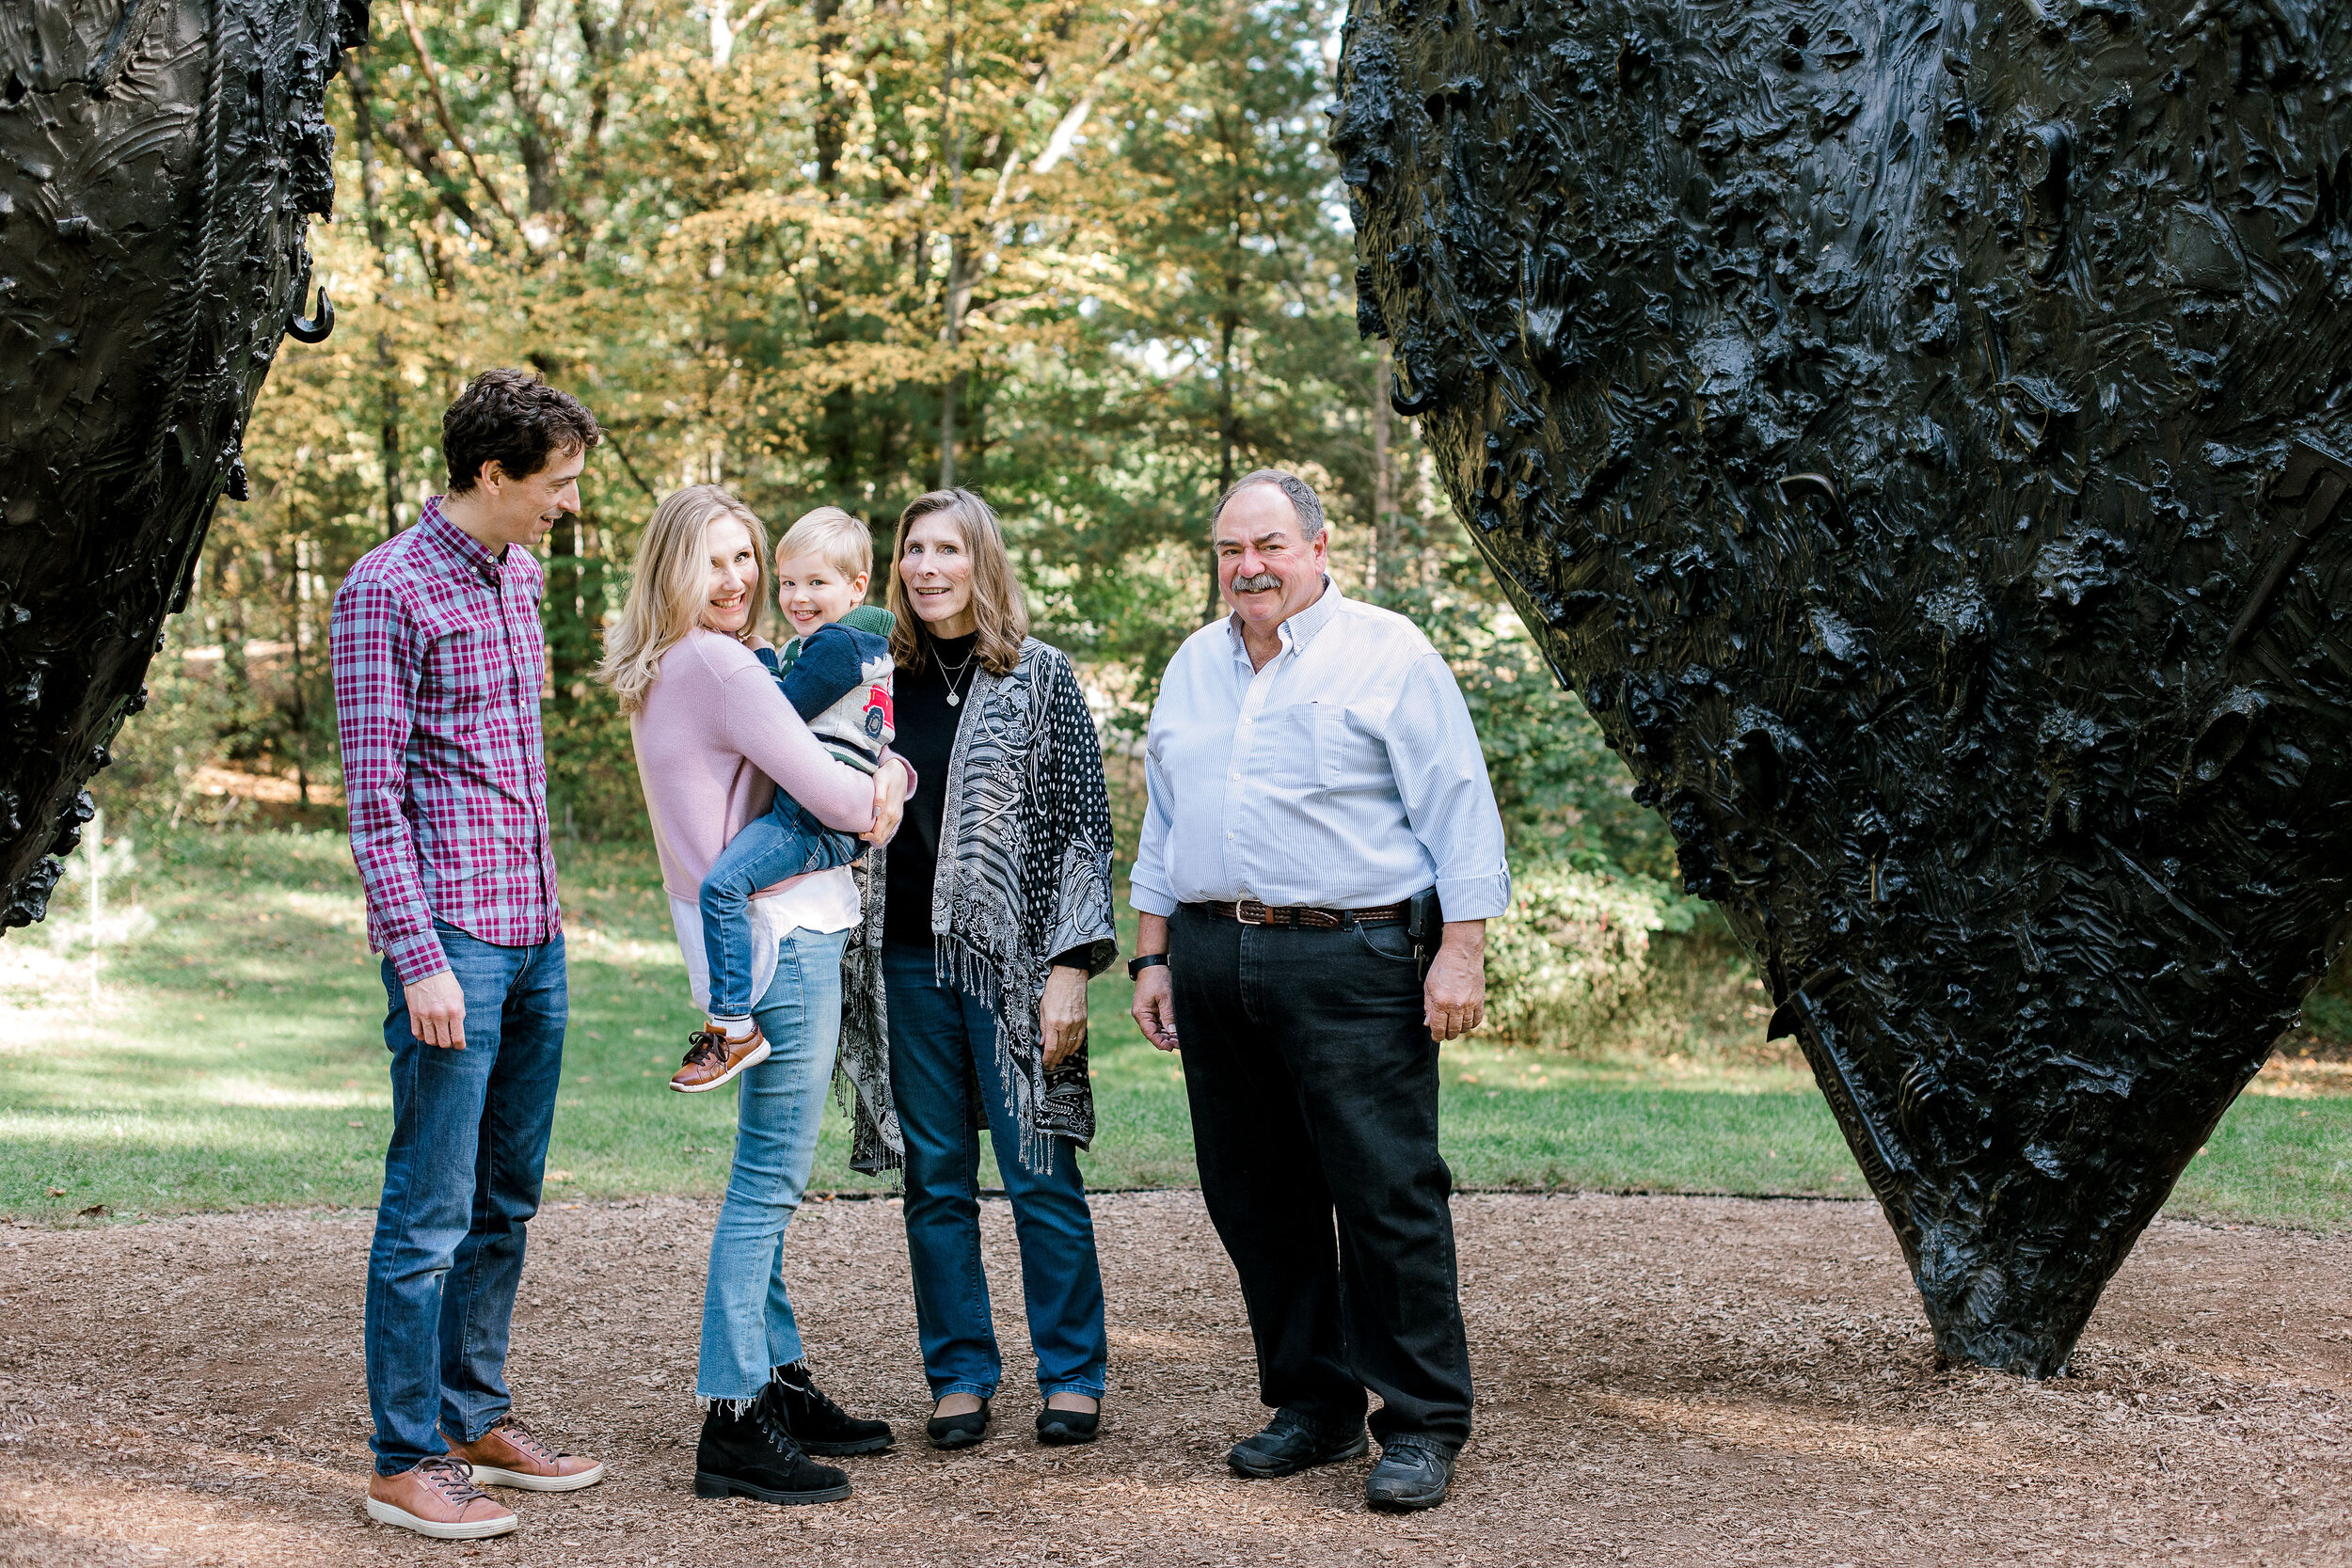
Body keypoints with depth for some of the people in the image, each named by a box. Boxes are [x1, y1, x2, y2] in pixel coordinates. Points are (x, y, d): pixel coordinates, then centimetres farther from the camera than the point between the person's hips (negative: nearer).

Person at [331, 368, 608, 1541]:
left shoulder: (519, 574, 13)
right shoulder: (387, 590, -11)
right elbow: (374, 794, -14)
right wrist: (419, 956, -19)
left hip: (534, 930, 8)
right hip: (453, 933, -8)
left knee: (504, 1200, 14)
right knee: (430, 1210, -3)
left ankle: (477, 1420, 25)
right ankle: (406, 1459, 4)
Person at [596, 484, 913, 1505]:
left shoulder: (668, 671, 17)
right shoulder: (719, 665, -14)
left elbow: (857, 762, 20)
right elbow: (827, 791, -15)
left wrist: (884, 781, 0)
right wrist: (874, 803, 6)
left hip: (749, 942, 10)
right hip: (782, 937, -10)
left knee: (771, 1179, 16)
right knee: (767, 1181, -9)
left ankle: (781, 1383, 25)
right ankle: (731, 1422, -7)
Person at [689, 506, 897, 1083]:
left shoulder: (838, 645, -12)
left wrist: (758, 657, -1)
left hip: (823, 819, -12)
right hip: (803, 810, 12)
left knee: (723, 884, -24)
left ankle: (735, 1029, -23)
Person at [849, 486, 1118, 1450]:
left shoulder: (1040, 678, 1)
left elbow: (1085, 827, -2)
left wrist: (1070, 966, -10)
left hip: (1013, 961, -3)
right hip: (910, 962, 3)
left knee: (1041, 1173, -1)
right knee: (936, 1181, 7)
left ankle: (1071, 1376, 11)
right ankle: (960, 1377, 16)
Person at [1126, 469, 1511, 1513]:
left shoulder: (1388, 654, -1)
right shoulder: (1193, 667, 18)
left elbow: (1459, 809, -4)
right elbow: (1162, 823, 23)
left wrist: (1460, 949, -11)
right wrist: (1152, 956, 17)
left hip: (1350, 962, -6)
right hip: (1214, 957, 6)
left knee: (1389, 1198, -7)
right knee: (1256, 1201, 9)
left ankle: (1423, 1427, 1)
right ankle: (1313, 1405, 21)